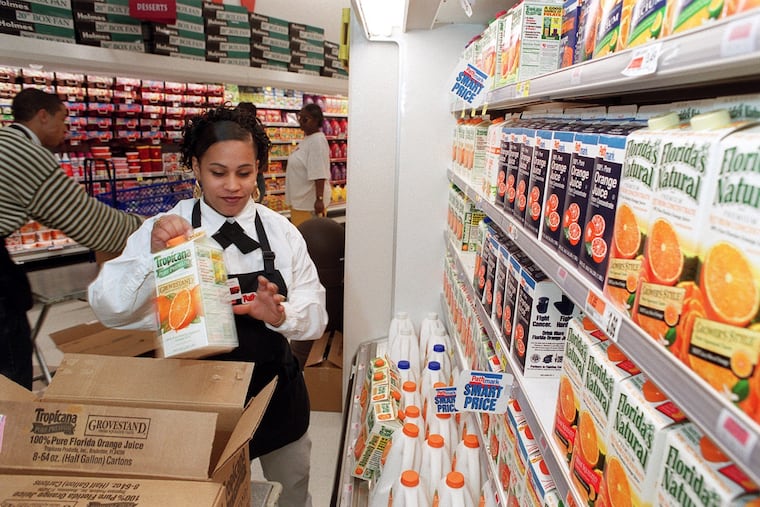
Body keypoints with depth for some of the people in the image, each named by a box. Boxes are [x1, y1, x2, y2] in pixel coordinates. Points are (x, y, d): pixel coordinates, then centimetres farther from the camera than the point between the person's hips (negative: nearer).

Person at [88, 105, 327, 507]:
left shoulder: (282, 232, -7)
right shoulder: (166, 229, -10)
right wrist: (152, 253, -29)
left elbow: (315, 318, -6)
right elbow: (108, 309, -13)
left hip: (277, 396, 2)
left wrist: (278, 315, -28)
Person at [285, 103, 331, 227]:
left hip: (310, 202, -10)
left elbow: (319, 174, -24)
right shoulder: (307, 139, 14)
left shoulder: (317, 140, -17)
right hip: (299, 200, 10)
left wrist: (319, 199, -28)